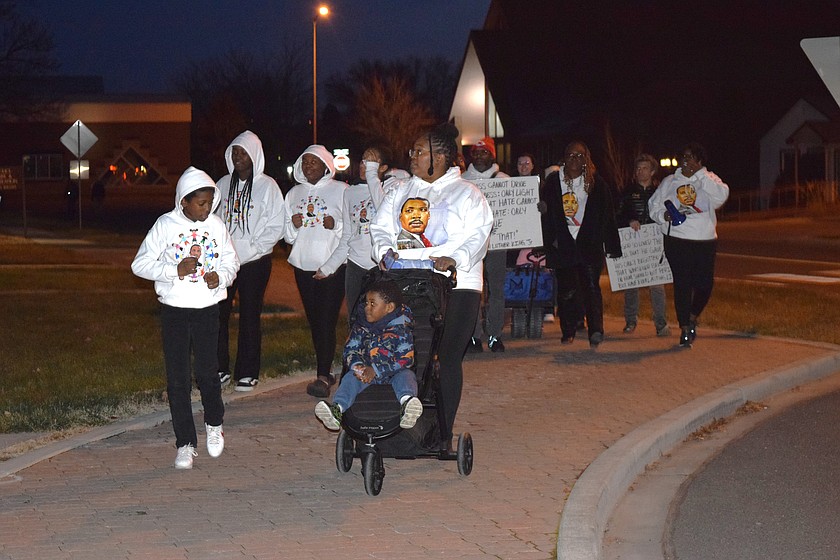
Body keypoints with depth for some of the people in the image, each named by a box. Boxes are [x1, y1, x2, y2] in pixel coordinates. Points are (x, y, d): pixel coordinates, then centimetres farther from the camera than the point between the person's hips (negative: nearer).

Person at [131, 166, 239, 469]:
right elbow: (140, 264, -5)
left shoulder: (216, 225, 1)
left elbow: (231, 261, 13)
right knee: (178, 379, 1)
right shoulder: (166, 225, -6)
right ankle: (185, 443, 10)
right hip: (174, 311, -1)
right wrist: (175, 270, -18)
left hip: (207, 310, 1)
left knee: (207, 373, 2)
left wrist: (220, 276, -9)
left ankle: (214, 424, 31)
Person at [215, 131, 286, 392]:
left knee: (250, 316, 1)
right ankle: (220, 369, 11)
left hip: (255, 261, -4)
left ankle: (247, 373, 8)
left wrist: (251, 249, -13)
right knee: (218, 313, 1)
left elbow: (276, 226, -5)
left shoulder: (267, 186, -3)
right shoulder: (224, 184, 10)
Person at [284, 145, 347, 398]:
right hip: (304, 264, 5)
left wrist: (336, 225, -17)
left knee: (327, 320, -11)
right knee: (314, 320, 7)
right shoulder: (294, 193, 14)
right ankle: (325, 371, 16)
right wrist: (293, 225, -3)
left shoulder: (340, 190, 2)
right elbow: (287, 235, 17)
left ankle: (323, 376, -12)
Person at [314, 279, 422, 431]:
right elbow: (350, 349, 6)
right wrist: (357, 366, -19)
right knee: (351, 377, -24)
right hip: (367, 373, 4)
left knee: (405, 376, -35)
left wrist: (376, 370, -22)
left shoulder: (400, 329, -10)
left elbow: (405, 359, -16)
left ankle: (407, 402, -70)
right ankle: (337, 408, -50)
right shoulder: (361, 326, 5)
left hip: (394, 374, -4)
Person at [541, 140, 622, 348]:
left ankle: (596, 330, -20)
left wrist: (612, 246, 2)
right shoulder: (553, 182, 7)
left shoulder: (596, 183, 5)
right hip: (562, 244, 1)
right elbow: (545, 213, 6)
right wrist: (548, 242, -2)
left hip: (589, 243, -1)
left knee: (591, 285, -12)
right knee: (566, 289, 4)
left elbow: (607, 215, 6)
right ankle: (568, 331, 16)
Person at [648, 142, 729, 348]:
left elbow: (721, 195, -13)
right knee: (682, 284, -3)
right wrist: (664, 215, -10)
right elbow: (653, 205, 12)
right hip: (677, 239, -1)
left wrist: (699, 173, -14)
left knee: (705, 284, 0)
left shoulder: (708, 180, 8)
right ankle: (685, 330, 6)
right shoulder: (670, 182, 9)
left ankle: (693, 317, 27)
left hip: (705, 240, 1)